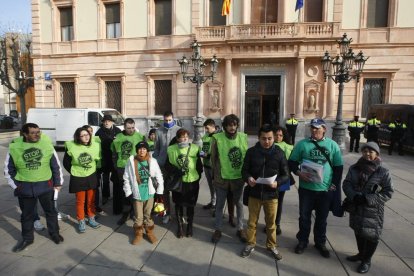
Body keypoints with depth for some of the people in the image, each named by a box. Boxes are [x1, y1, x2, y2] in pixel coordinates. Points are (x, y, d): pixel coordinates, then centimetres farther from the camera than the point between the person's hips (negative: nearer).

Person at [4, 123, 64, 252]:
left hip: (45, 185, 0)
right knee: (27, 214, 16)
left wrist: (58, 183, 3)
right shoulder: (14, 148, -7)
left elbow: (56, 166, 0)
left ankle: (54, 233, 34)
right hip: (25, 187, 1)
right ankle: (27, 238, 36)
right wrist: (15, 186, 1)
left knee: (50, 211, 14)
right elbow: (9, 170, 5)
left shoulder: (47, 145, -8)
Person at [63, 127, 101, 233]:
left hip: (91, 177, 2)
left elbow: (99, 160, 6)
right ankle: (81, 222, 25)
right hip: (78, 178, -2)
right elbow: (66, 163, -2)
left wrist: (93, 169, 6)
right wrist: (73, 171, 1)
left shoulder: (95, 146, -10)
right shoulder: (71, 147, -15)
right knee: (80, 201, 9)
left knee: (91, 200, 14)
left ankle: (91, 219, 32)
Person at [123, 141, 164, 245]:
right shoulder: (131, 161, -9)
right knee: (138, 216, 12)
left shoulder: (152, 161, -8)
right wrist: (128, 192, -4)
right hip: (137, 194, 0)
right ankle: (138, 234, 31)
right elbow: (126, 178, -2)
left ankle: (150, 232, 34)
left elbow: (159, 177, -2)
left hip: (149, 193, 0)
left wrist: (160, 192, -1)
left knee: (148, 215, 16)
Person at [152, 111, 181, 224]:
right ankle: (167, 212, 23)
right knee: (165, 189, 10)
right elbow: (156, 148, 6)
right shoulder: (159, 131, 1)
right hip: (163, 164, 2)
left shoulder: (179, 130, -6)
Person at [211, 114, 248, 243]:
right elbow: (213, 158, -4)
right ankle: (218, 229, 30)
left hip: (238, 177, 2)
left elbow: (247, 156, 4)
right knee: (219, 205, 12)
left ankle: (240, 229, 33)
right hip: (222, 177, -2)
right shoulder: (217, 138, -13)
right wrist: (216, 173, 1)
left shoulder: (243, 137, -5)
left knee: (239, 204, 16)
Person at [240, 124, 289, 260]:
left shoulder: (279, 153, -5)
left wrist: (277, 182, -21)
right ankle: (250, 244, 34)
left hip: (271, 194, 0)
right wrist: (248, 178, -21)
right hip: (254, 193, 0)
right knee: (252, 221, 15)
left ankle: (271, 246, 37)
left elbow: (285, 174, -1)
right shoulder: (251, 151, -5)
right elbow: (244, 170, 1)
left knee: (271, 223, 16)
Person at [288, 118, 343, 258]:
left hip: (326, 190, 1)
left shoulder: (332, 145, 1)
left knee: (322, 218, 16)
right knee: (304, 216, 10)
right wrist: (298, 172, -18)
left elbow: (338, 167, 6)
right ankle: (302, 241, 30)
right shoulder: (302, 144, -3)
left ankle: (320, 243, 35)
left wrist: (335, 184, -1)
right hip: (306, 188, -1)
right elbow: (292, 162, 0)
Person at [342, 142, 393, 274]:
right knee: (358, 231, 19)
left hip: (373, 210, -4)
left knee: (371, 235, 7)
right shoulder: (354, 168, -1)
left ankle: (367, 260, 28)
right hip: (356, 207, 4)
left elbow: (388, 192, -10)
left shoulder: (383, 172, -11)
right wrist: (354, 196, -19)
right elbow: (346, 184, 0)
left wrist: (368, 199, -20)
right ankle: (361, 254, 42)